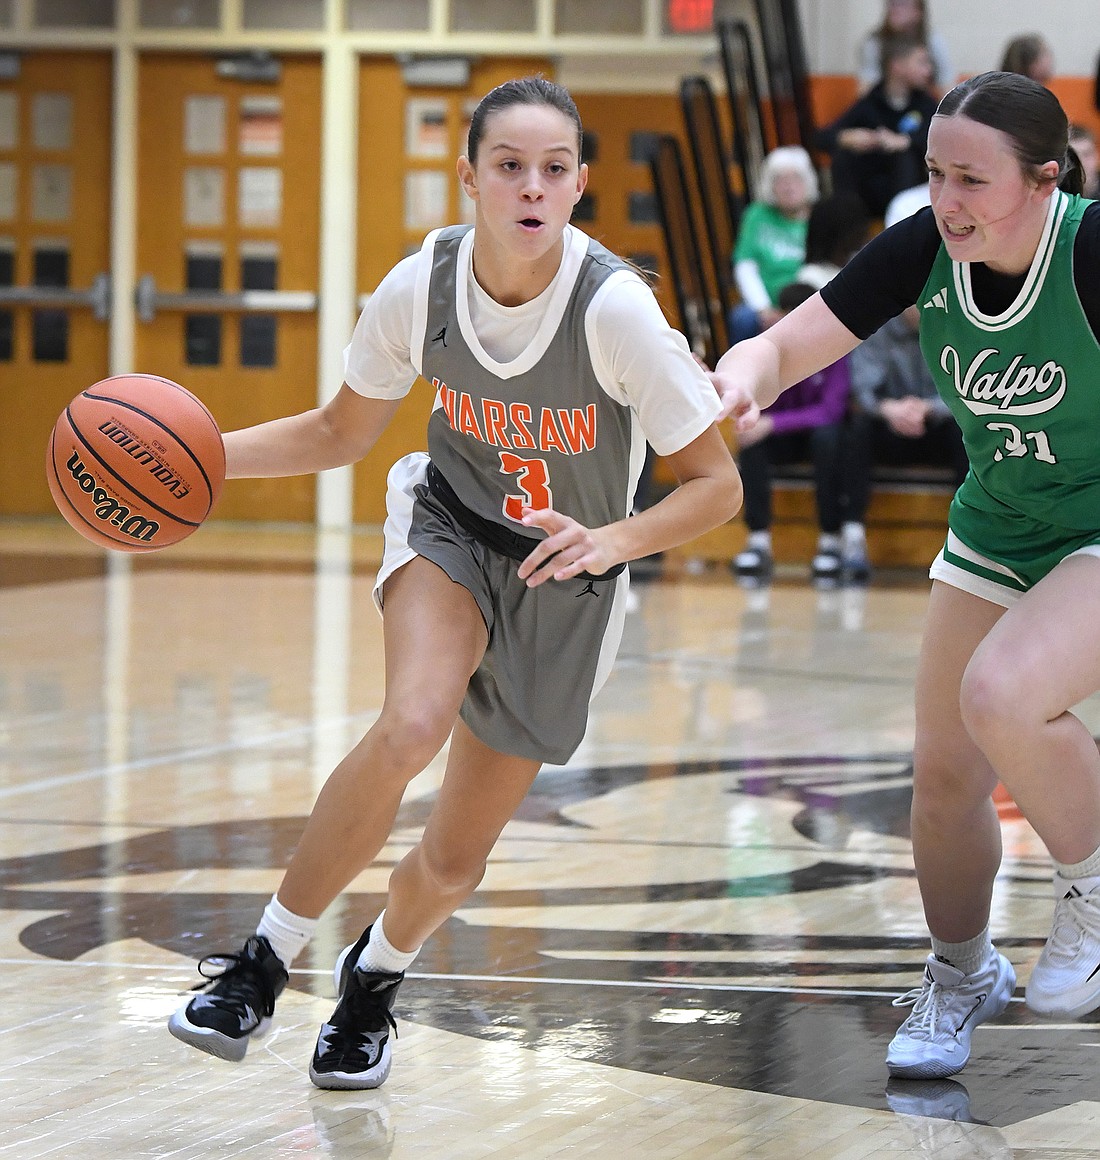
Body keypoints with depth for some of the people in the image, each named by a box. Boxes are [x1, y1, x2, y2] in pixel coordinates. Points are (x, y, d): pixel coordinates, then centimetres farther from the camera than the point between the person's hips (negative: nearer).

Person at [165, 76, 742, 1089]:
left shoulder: (615, 308, -28)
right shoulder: (420, 289, -18)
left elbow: (717, 484, -19)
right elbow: (339, 435, 0)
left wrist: (610, 540, -36)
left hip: (564, 586, 0)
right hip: (450, 526, 1)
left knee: (456, 857, 5)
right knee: (411, 727, -32)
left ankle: (376, 978, 40)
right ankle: (266, 960, -16)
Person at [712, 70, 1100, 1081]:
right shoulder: (923, 250, -14)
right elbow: (786, 347, -13)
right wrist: (736, 384, -35)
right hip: (996, 532, 6)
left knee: (1003, 695, -30)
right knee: (945, 776, 5)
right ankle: (961, 977, 33)